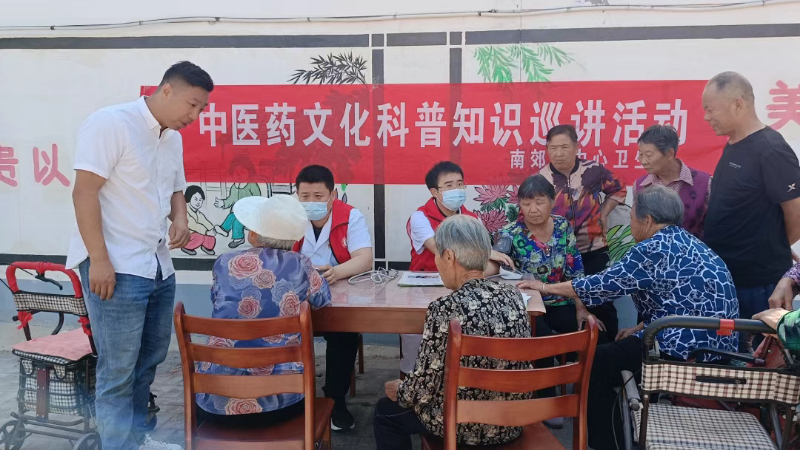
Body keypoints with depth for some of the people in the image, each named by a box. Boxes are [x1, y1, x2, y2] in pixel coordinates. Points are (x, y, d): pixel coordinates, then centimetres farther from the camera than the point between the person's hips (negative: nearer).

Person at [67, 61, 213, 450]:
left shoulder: (173, 138, 13)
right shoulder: (111, 123, -12)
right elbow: (84, 191, -16)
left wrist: (180, 219, 2)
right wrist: (99, 260, -19)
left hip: (159, 266, 8)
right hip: (116, 267, -8)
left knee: (149, 358, 16)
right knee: (118, 369, 0)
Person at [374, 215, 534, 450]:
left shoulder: (445, 309, -25)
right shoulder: (514, 295, -5)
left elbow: (424, 388, -20)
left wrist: (399, 391, 3)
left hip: (465, 425, -6)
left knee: (385, 411, 21)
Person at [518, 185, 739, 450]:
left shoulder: (654, 248, -15)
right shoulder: (686, 242, 14)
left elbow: (605, 284, -11)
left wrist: (548, 288, -1)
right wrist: (641, 330, 15)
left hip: (689, 348, -10)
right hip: (714, 345, 10)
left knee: (596, 363, 2)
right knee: (616, 350, 23)